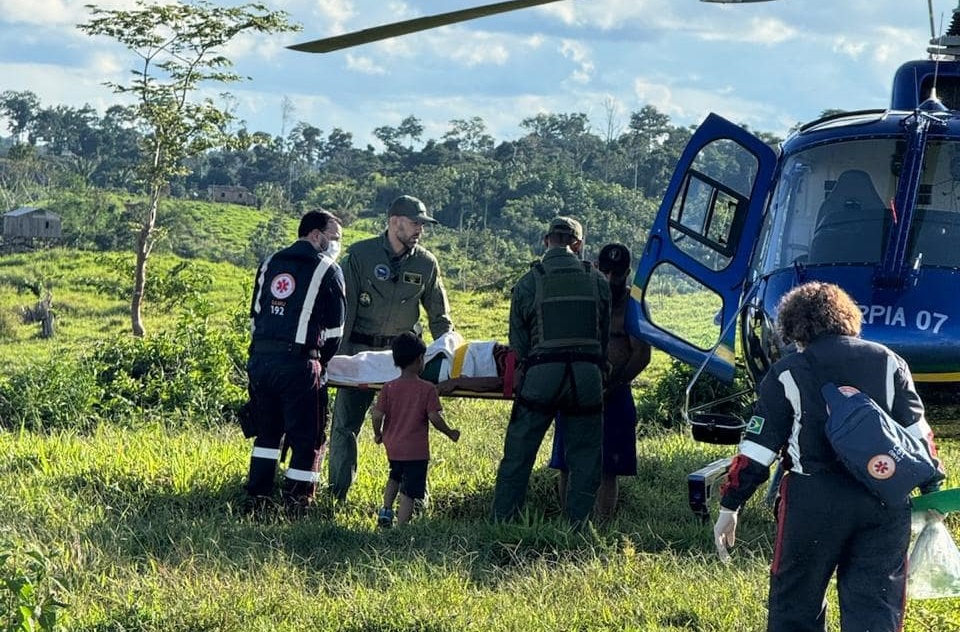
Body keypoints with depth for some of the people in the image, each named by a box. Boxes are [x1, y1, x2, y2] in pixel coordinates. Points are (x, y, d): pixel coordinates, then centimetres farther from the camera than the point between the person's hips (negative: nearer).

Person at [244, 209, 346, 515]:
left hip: (260, 359, 6)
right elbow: (335, 327, 3)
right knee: (307, 438, 3)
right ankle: (295, 503, 0)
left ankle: (256, 496, 19)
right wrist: (323, 362, 17)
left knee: (267, 431, 20)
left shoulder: (270, 263, 18)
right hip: (298, 362, -6)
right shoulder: (327, 269, 2)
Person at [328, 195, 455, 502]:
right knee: (345, 424, 1)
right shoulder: (360, 255, -5)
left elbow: (439, 316, 9)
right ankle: (337, 495, 10)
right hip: (359, 350, -2)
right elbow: (344, 308, -6)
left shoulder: (426, 263, 3)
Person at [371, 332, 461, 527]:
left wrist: (378, 434, 13)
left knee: (395, 476, 31)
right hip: (416, 450, -4)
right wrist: (451, 433, 2)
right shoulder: (427, 389, -11)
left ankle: (386, 509, 20)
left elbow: (377, 415, -6)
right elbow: (434, 417, -14)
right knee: (409, 493, -1)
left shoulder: (388, 388, -3)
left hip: (393, 447, 4)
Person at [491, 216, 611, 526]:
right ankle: (577, 523, 7)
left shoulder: (528, 283, 5)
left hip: (540, 375, -1)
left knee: (518, 455, 5)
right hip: (588, 377, 1)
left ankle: (501, 522, 7)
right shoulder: (598, 282, 10)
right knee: (585, 457, 9)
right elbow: (607, 336, 14)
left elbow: (518, 341, 7)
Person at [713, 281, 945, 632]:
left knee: (795, 603, 12)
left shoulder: (787, 373, 0)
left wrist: (729, 506, 6)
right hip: (885, 501, 3)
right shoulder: (888, 362, 8)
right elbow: (918, 434, 6)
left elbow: (757, 449, -2)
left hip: (815, 501, -2)